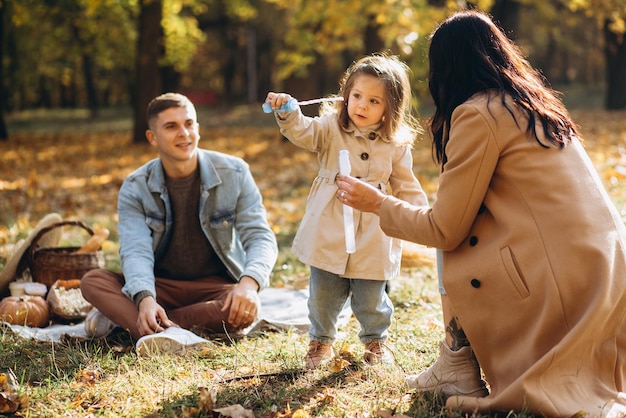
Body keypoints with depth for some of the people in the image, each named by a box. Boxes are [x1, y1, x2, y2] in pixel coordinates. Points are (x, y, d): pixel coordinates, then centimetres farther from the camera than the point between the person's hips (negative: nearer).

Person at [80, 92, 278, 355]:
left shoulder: (234, 173, -8)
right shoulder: (135, 188, -7)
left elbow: (260, 237, -12)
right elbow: (136, 251, -19)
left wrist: (249, 282, -34)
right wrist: (145, 299, -41)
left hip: (216, 287, -1)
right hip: (160, 286, 1)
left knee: (244, 311, -35)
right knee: (92, 281, -23)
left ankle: (123, 317, -27)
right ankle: (167, 334, -47)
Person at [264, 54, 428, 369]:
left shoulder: (396, 145, 0)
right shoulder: (331, 128, -2)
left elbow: (406, 187, 8)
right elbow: (303, 132, -19)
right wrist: (287, 113, -38)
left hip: (373, 240, 0)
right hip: (329, 233, 0)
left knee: (371, 298, 10)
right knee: (324, 294, 10)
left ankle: (376, 341, 35)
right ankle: (321, 341, 32)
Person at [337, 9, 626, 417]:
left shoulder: (478, 114, -8)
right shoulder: (535, 103, 16)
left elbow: (444, 229, -4)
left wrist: (378, 203, 12)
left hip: (564, 288, -8)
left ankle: (458, 371, 14)